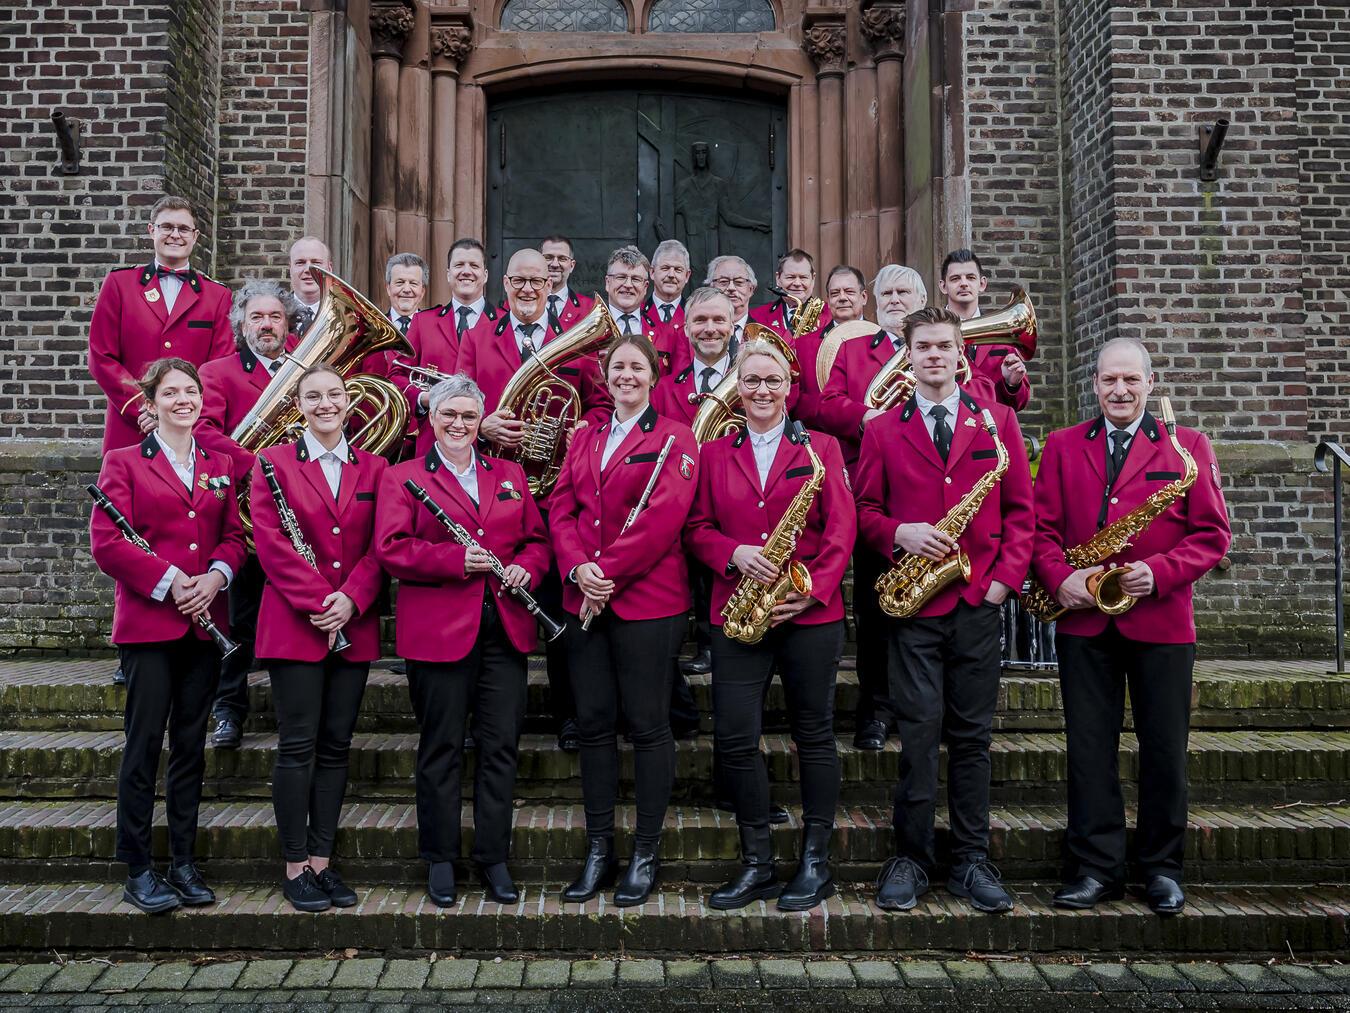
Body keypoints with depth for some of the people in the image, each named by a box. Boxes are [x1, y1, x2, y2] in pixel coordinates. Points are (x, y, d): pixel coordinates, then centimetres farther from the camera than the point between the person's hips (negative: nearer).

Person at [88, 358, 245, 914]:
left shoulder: (219, 466, 14)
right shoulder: (123, 462, 2)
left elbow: (235, 534, 10)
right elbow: (106, 543, -8)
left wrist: (215, 575, -10)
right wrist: (168, 581, -15)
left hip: (204, 621, 4)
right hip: (147, 622, -4)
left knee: (190, 744, 9)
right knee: (144, 743, -2)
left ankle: (184, 863, 19)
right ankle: (138, 871, 9)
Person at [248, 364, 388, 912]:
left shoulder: (374, 467, 11)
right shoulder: (273, 463, 3)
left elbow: (380, 546, 4)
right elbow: (271, 542, -7)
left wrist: (350, 600, -11)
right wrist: (317, 601, -14)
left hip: (355, 626, 3)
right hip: (294, 623, -3)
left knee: (336, 744, 7)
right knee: (298, 744, -2)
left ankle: (322, 860, 16)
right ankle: (295, 866, 9)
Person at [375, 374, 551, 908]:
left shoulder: (509, 475, 17)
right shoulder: (402, 478, 4)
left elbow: (537, 538, 17)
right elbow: (389, 548, -8)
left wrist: (524, 567, -5)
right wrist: (457, 560, -17)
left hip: (505, 628, 3)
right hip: (437, 629, -3)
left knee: (500, 746, 5)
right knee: (441, 749, 6)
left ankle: (494, 859, 18)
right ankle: (440, 860, 20)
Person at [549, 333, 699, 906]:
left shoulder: (675, 439, 0)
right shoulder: (584, 439, 17)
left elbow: (663, 516, -12)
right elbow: (562, 508, 8)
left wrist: (608, 573, -15)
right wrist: (578, 567, -9)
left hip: (648, 598, -5)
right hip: (585, 599, 5)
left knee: (647, 724, 0)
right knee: (594, 722, 8)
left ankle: (647, 854, 13)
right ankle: (599, 852, 18)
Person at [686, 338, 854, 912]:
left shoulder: (820, 447, 7)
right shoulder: (715, 452, 13)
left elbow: (841, 527, -1)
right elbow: (698, 527, 8)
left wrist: (814, 590, -13)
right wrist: (733, 554, -13)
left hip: (810, 612, -1)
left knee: (814, 735, 5)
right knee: (734, 738, -2)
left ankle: (815, 862, 19)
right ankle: (757, 863, 14)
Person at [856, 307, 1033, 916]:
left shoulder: (998, 421, 10)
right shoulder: (883, 430, 8)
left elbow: (1021, 507, 8)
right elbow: (864, 509, 8)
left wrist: (1008, 576, -3)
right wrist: (897, 534, -12)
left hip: (979, 599, 1)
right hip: (912, 603, -1)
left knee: (972, 735, 7)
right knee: (918, 732, -2)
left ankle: (971, 861, 18)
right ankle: (911, 858, 11)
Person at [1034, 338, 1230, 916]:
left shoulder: (1188, 447, 6)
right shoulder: (1062, 446, 10)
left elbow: (1212, 533, 0)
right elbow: (1043, 527, 4)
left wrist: (1159, 572, -15)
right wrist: (1060, 579, -13)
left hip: (1162, 622, -1)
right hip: (1082, 622, 1)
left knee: (1164, 749, 6)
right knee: (1089, 748, 4)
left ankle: (1162, 868, 22)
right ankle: (1096, 868, 15)